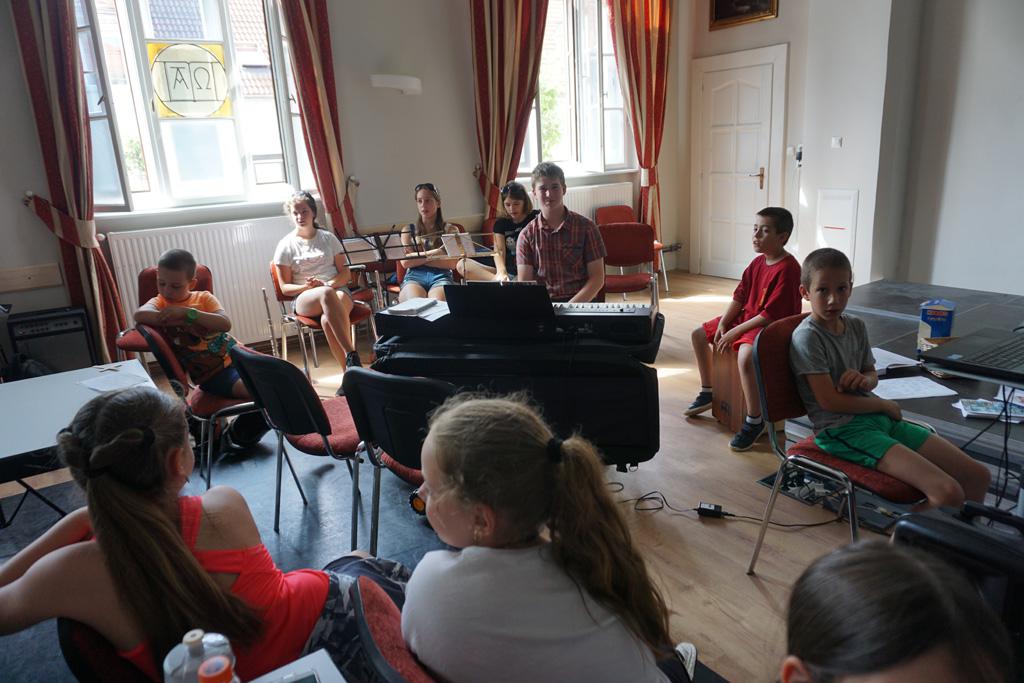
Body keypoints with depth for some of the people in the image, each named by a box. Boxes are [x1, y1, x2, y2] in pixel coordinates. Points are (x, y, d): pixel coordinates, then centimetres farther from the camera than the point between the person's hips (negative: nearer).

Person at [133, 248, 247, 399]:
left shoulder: (204, 298, 4)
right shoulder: (160, 302, 3)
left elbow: (225, 324, -14)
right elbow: (140, 314, -21)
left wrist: (186, 312, -22)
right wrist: (178, 320, -26)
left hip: (235, 353, 3)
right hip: (212, 371, -3)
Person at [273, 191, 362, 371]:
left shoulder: (328, 238, 13)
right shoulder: (286, 245, 9)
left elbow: (345, 273, 10)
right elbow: (285, 288, 8)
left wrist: (327, 284, -12)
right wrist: (306, 287, -14)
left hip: (338, 290, 1)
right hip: (305, 299, -1)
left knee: (327, 320, -37)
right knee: (326, 294, -40)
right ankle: (352, 356, -47)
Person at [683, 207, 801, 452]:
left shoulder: (787, 269, -21)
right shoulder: (758, 262, 6)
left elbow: (771, 315, -25)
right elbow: (739, 297, 9)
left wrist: (735, 332, -22)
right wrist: (722, 324, -5)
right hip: (746, 317, 10)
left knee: (745, 355, -38)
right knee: (698, 335, 12)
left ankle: (754, 421, -22)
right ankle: (707, 393, 27)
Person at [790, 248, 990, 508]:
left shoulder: (856, 326, 9)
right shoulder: (808, 336, -14)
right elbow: (829, 400, -17)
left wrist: (865, 379, -4)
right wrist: (885, 405, -4)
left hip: (878, 418, 8)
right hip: (842, 429, -8)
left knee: (977, 475, 3)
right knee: (948, 493, -21)